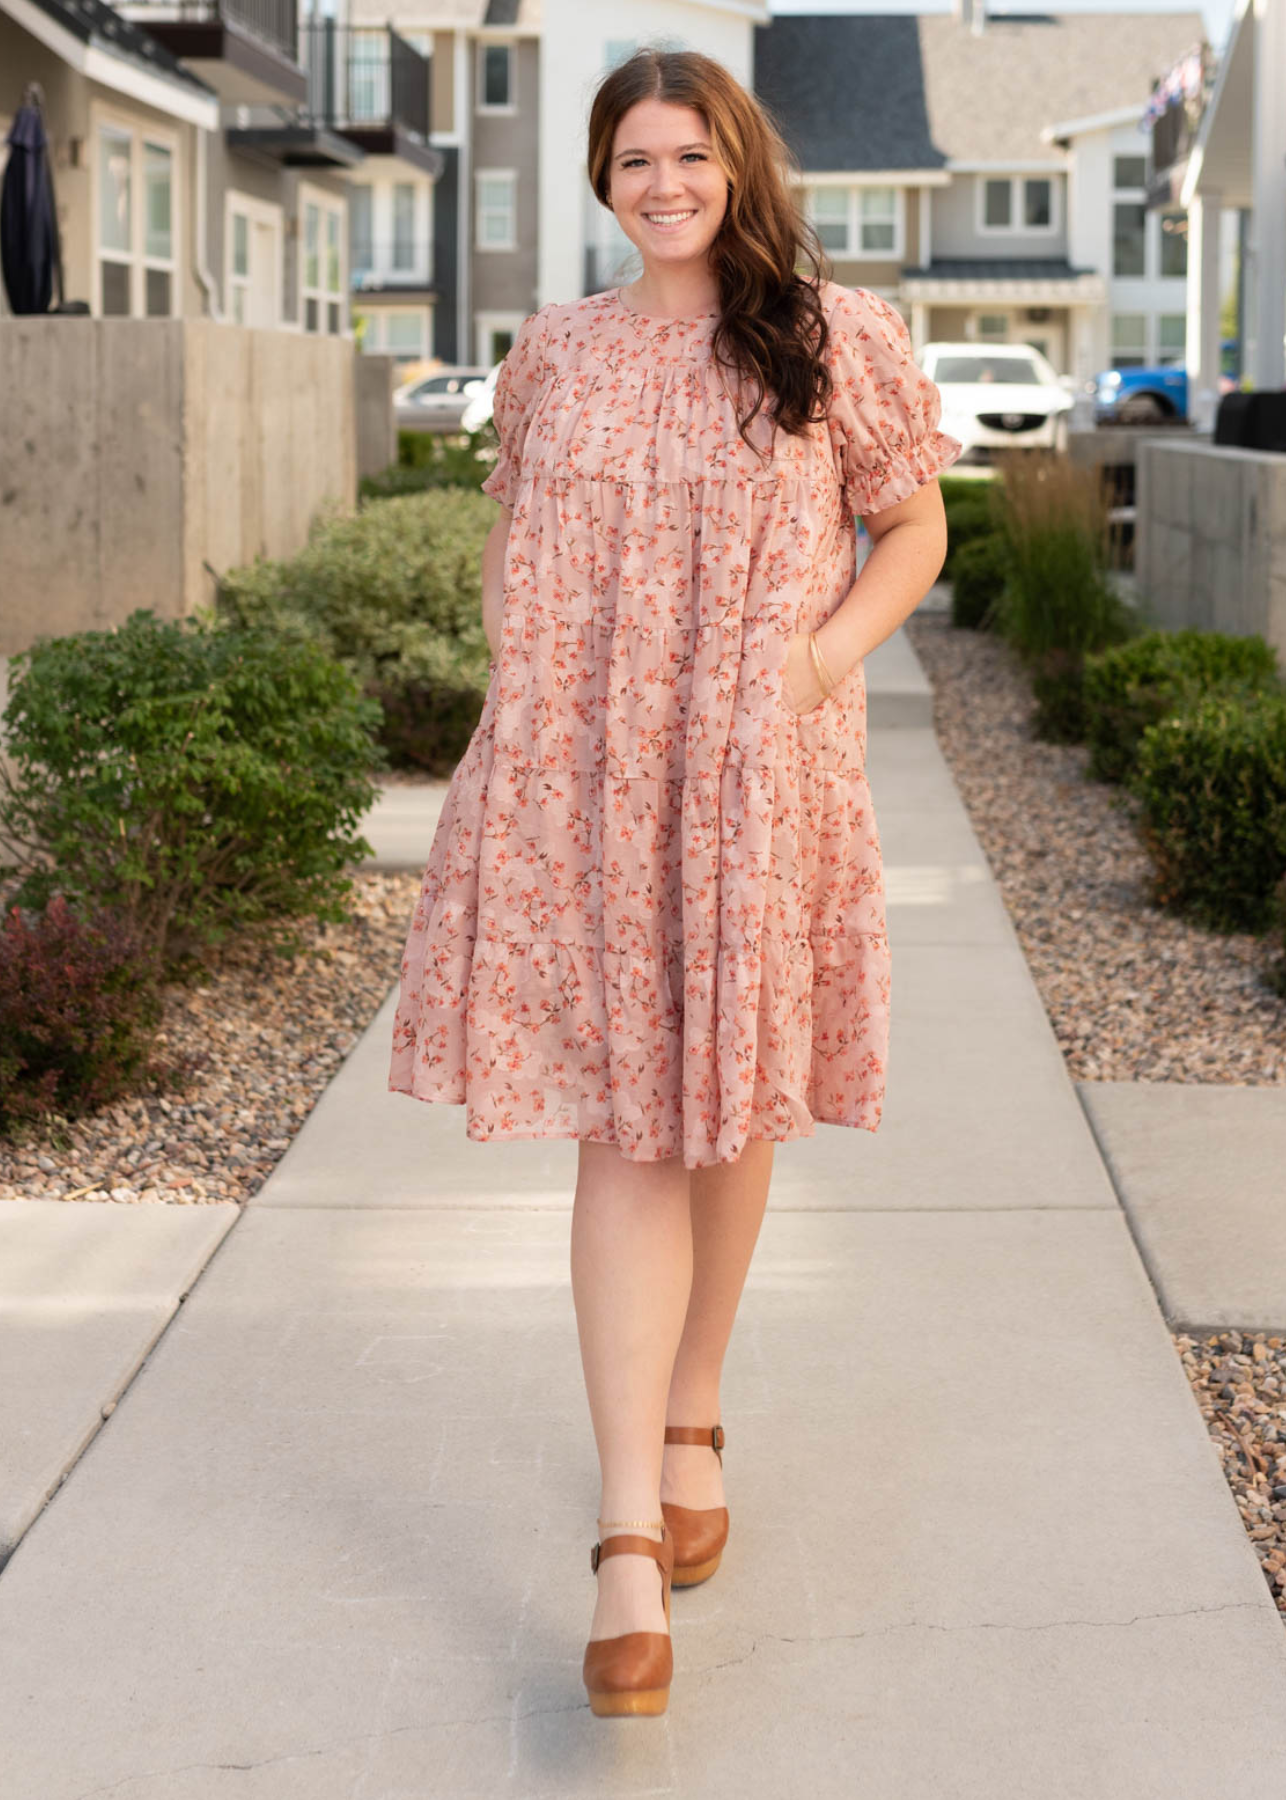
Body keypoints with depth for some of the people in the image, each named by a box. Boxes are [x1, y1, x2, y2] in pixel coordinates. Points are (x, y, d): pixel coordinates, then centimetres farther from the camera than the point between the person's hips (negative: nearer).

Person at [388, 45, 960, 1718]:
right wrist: (518, 674, 7)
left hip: (760, 779, -1)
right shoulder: (558, 350, 11)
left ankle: (693, 1420, 35)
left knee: (729, 1105, 10)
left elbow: (915, 532, 7)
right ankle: (630, 1540, -5)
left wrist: (827, 653, -9)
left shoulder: (839, 337, 2)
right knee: (620, 1127, -4)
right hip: (577, 782, 1)